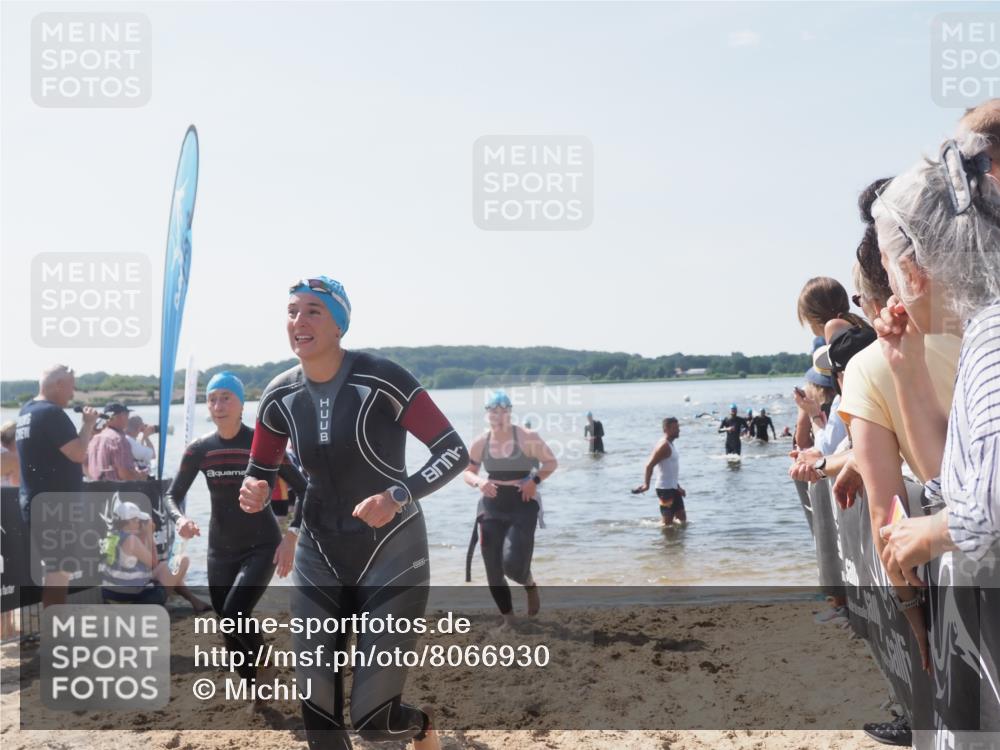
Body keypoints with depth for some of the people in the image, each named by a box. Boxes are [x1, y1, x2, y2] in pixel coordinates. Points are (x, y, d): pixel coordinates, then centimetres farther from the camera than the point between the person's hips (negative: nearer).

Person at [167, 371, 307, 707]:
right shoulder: (199, 449, -3)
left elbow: (306, 491, -10)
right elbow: (172, 495, 3)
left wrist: (291, 536, -22)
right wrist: (180, 520, -21)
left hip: (262, 547, -4)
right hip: (220, 550, 4)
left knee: (233, 615, -23)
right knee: (229, 627, 8)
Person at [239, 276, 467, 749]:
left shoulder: (380, 381, -17)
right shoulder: (280, 397, -2)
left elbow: (454, 452, -16)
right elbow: (260, 472, 11)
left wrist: (398, 497, -30)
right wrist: (255, 492, -13)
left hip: (391, 553, -5)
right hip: (320, 556, 5)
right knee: (318, 711, 2)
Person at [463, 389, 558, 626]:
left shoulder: (528, 438, -10)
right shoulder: (480, 443, -1)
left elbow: (551, 462, 0)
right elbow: (467, 472, 9)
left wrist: (535, 480, -17)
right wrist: (478, 482, -14)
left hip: (523, 506, -4)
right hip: (491, 508, 4)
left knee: (513, 564, -18)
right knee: (493, 572, 3)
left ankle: (530, 586, 20)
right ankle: (508, 619, 23)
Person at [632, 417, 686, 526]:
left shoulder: (671, 445, 14)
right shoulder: (663, 446, -17)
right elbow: (649, 465, -25)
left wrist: (678, 487, 26)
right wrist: (646, 484, -33)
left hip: (673, 488, 10)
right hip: (665, 488, -10)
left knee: (682, 518, 13)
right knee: (668, 521, -5)